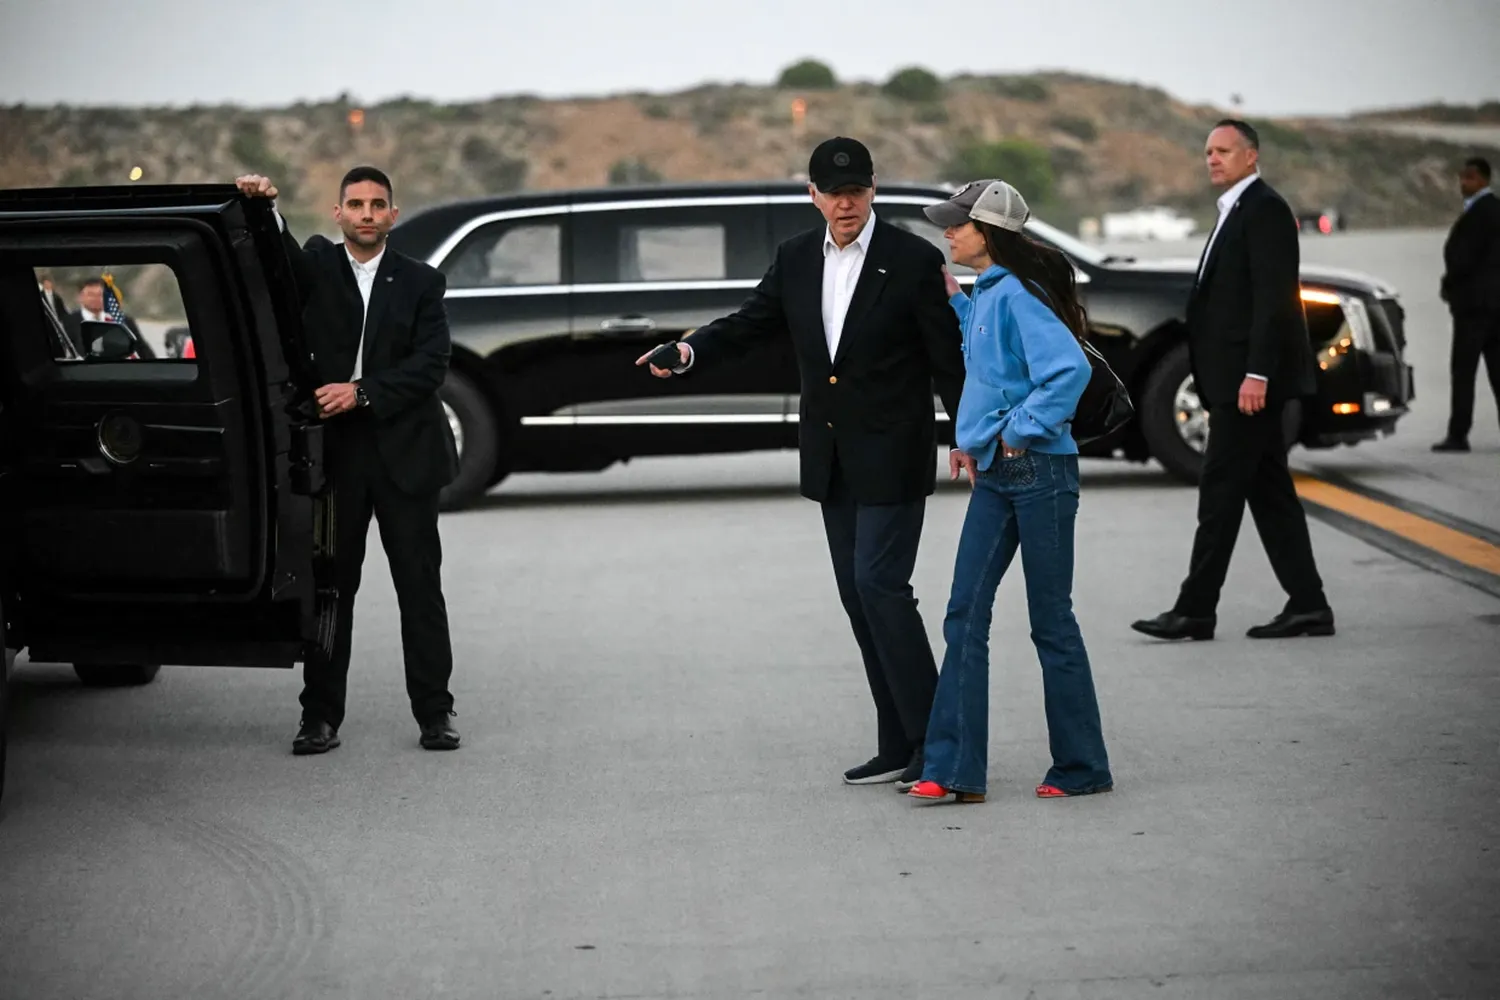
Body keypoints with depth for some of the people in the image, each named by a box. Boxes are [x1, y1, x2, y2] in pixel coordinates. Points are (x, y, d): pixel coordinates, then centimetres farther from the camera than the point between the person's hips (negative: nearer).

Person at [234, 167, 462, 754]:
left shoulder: (420, 282, 6)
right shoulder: (317, 266, 7)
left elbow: (430, 364, -4)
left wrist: (361, 392, -15)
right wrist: (263, 208, -34)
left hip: (403, 451, 0)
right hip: (332, 449, 0)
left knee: (420, 585, 3)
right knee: (330, 585, 4)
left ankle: (434, 712, 9)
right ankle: (321, 716, 9)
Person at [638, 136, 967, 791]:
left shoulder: (914, 260, -9)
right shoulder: (797, 259, 7)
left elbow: (949, 361, -7)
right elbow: (749, 324, 6)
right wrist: (690, 352, -13)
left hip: (892, 458, -6)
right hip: (831, 459, 6)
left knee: (879, 584, -13)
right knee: (860, 596, 8)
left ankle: (934, 741, -6)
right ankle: (898, 747, 15)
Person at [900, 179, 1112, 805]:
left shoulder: (1016, 294, -15)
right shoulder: (986, 295, 12)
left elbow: (1071, 368, -26)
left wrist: (1021, 430, -19)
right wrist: (955, 300, 20)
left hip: (1038, 471, -9)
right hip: (994, 475, 9)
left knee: (1051, 620, 0)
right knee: (965, 617, 3)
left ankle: (1082, 768, 12)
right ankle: (955, 769, 2)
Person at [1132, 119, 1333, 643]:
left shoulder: (1265, 209, -11)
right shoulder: (1237, 212, 20)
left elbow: (1274, 296, -19)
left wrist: (1256, 374, -24)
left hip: (1250, 378, -10)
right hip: (1239, 379, 10)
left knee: (1220, 490, -8)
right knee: (1268, 491, 9)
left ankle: (1195, 609, -5)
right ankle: (1307, 605, 10)